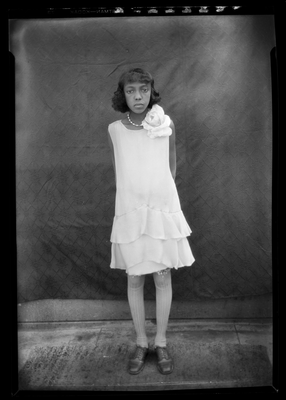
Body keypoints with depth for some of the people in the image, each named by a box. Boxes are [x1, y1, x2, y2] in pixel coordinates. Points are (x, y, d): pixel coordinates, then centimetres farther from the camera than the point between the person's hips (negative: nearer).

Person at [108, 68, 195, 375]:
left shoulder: (166, 125, -2)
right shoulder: (114, 130, -1)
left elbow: (171, 170, 8)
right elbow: (118, 173, 9)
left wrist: (157, 193, 8)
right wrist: (136, 195, 9)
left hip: (163, 210, 0)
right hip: (130, 212, 1)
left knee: (163, 278, 8)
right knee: (134, 280, 9)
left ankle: (161, 342, 27)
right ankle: (141, 343, 29)